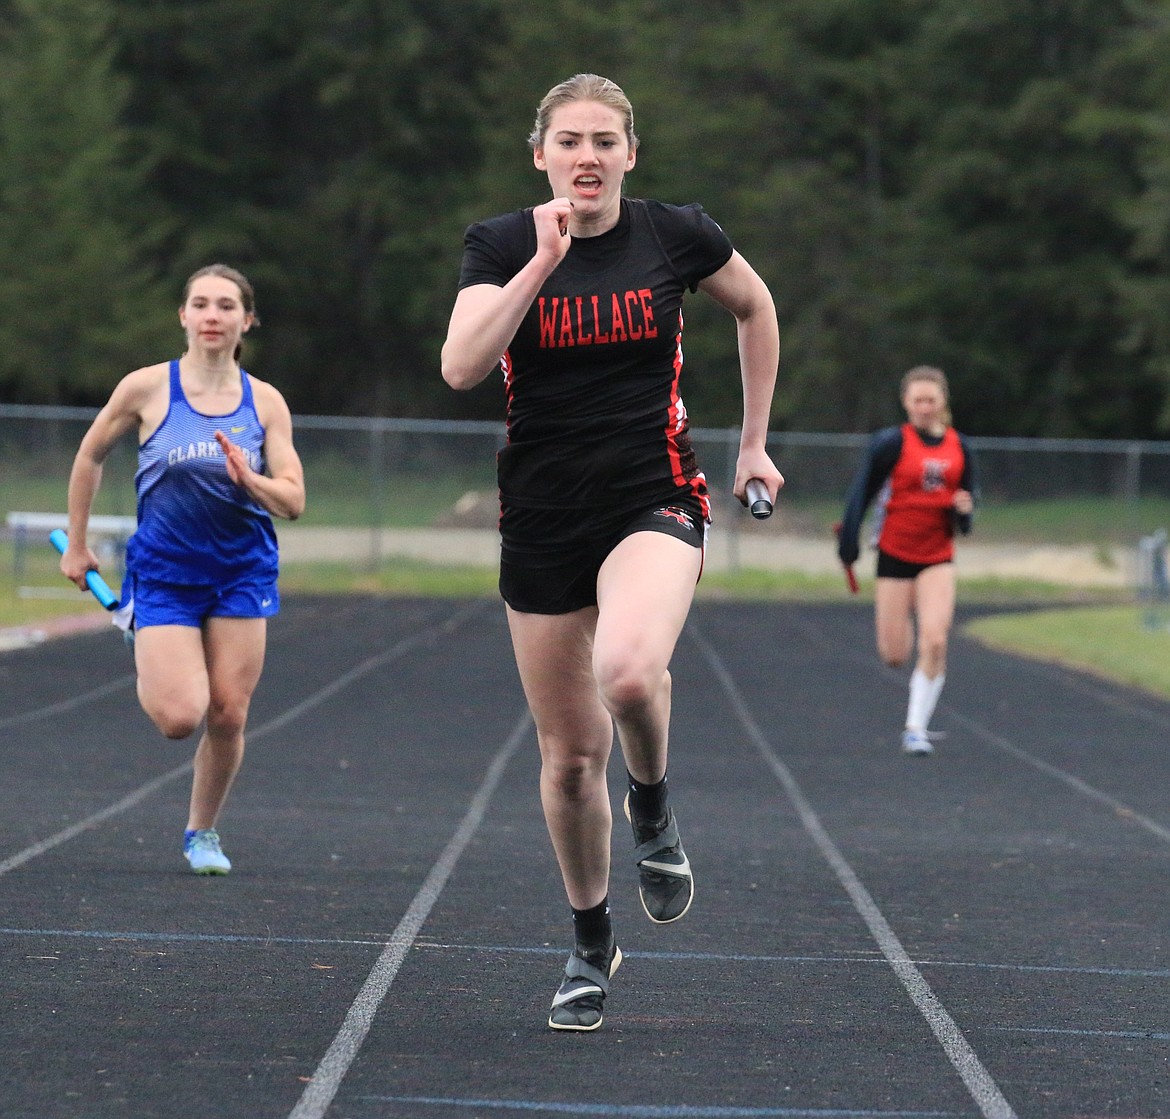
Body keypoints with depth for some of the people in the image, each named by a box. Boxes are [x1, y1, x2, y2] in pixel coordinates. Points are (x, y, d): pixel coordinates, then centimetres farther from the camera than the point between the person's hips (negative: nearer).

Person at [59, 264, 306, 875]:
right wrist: (76, 544, 14)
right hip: (163, 571, -2)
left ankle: (202, 832, 21)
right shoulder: (147, 388, -4)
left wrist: (250, 481, -22)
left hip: (242, 572, 2)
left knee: (228, 716, -2)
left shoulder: (265, 402, 2)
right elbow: (90, 455, 11)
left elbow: (293, 500, 0)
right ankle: (147, 669, 20)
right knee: (180, 716, -16)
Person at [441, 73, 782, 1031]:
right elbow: (461, 367, -19)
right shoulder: (501, 245, -3)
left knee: (629, 672, -33)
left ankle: (653, 806, 1)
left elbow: (756, 307, 17)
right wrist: (543, 263, -25)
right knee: (569, 753, 8)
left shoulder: (677, 235, -2)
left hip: (654, 500, -2)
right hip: (542, 515, 2)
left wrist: (754, 442, 18)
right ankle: (592, 946, 30)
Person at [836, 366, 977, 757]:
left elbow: (968, 496, 13)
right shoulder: (890, 443, -8)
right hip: (895, 555, -2)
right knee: (895, 656, 1)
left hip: (938, 557, 2)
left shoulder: (959, 448, 4)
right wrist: (849, 546, -9)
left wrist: (964, 510, -11)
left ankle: (916, 728, -3)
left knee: (934, 643, -15)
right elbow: (861, 493, -5)